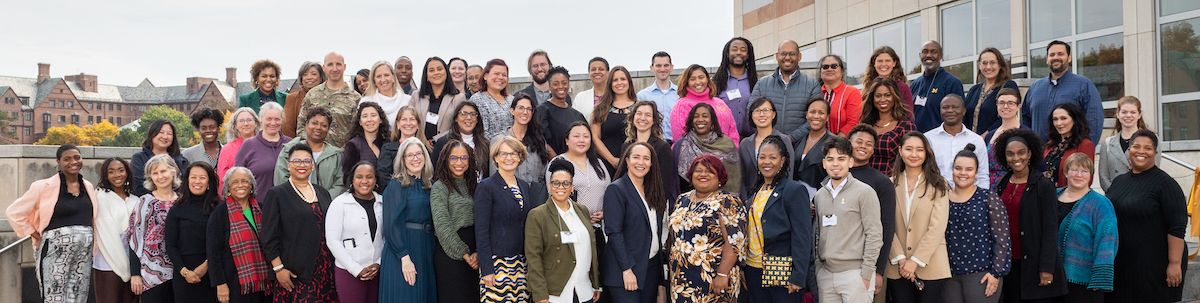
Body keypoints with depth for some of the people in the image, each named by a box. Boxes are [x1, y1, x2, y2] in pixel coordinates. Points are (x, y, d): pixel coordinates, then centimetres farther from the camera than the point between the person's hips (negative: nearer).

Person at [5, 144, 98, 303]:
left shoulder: (88, 186, 10)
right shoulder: (44, 186, -5)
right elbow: (14, 212, -1)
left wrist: (95, 245, 8)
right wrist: (35, 235, -4)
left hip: (85, 250, 5)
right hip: (56, 250, -5)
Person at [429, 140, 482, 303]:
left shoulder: (472, 185, 13)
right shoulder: (439, 187, -4)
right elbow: (442, 225, -12)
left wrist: (478, 252, -9)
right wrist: (464, 254, -13)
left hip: (474, 255, 5)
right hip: (450, 253, -5)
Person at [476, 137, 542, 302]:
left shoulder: (524, 186, 13)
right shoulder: (486, 187, -6)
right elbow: (481, 231, -10)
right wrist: (487, 269, -13)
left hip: (521, 262, 6)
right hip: (497, 262, -6)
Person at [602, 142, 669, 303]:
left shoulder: (653, 190, 12)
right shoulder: (616, 189, -8)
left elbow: (656, 229, 14)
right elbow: (614, 232, -14)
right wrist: (627, 269, -19)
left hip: (652, 267, 6)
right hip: (626, 268, -6)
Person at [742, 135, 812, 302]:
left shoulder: (795, 190, -8)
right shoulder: (755, 191, 12)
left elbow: (802, 237, -13)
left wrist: (798, 277, -17)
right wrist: (743, 268, 11)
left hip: (783, 274, -6)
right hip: (754, 272, 6)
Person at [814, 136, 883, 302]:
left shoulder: (864, 192, -4)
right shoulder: (820, 195, 11)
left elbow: (874, 235, -8)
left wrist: (866, 274, -11)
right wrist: (818, 268, 10)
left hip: (854, 273, -5)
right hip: (825, 274, 5)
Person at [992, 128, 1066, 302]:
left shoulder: (1044, 185, -6)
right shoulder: (1002, 186, 8)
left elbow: (1050, 229, -9)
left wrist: (1047, 268, -14)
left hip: (1033, 263, -4)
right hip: (1007, 263, 5)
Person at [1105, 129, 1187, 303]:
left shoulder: (1165, 183, -7)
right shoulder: (1119, 181, 11)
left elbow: (1177, 228, -13)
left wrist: (1175, 263, -18)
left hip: (1154, 266, -5)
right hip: (1119, 263, 6)